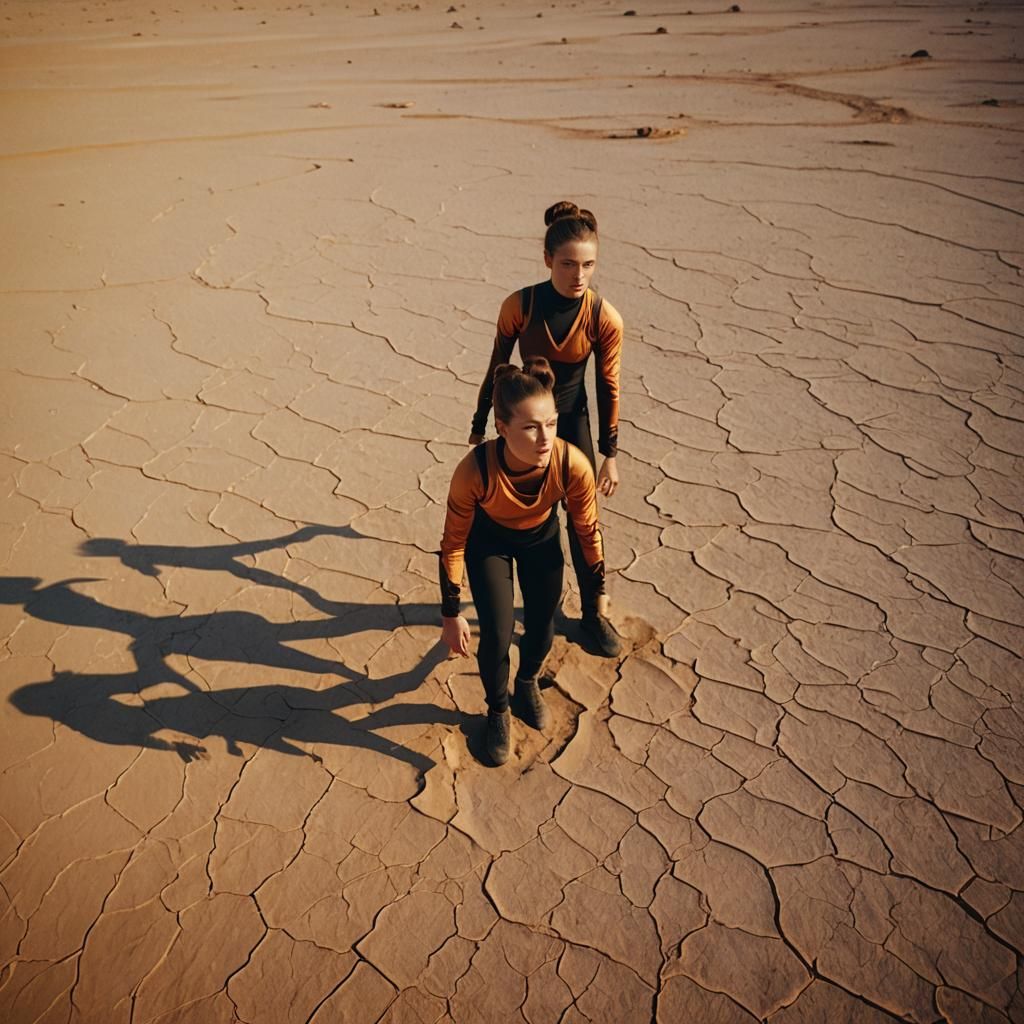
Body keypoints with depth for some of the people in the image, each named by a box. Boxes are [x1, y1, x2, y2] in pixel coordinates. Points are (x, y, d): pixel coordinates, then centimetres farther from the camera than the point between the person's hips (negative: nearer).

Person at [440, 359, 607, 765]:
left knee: (542, 626, 10)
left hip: (541, 538, 2)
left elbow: (588, 530, -16)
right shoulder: (474, 471, -41)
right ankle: (498, 710, 26)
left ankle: (528, 683, 46)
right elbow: (453, 544, -24)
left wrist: (598, 588, -3)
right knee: (496, 633, -6)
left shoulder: (573, 464, -37)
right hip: (488, 540, -2)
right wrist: (451, 614, -16)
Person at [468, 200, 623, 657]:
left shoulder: (604, 318, -21)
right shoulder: (519, 306, -22)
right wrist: (478, 428, 2)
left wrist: (609, 455, -4)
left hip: (572, 422, 0)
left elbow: (608, 388, -9)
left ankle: (593, 612, 28)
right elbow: (497, 368, -7)